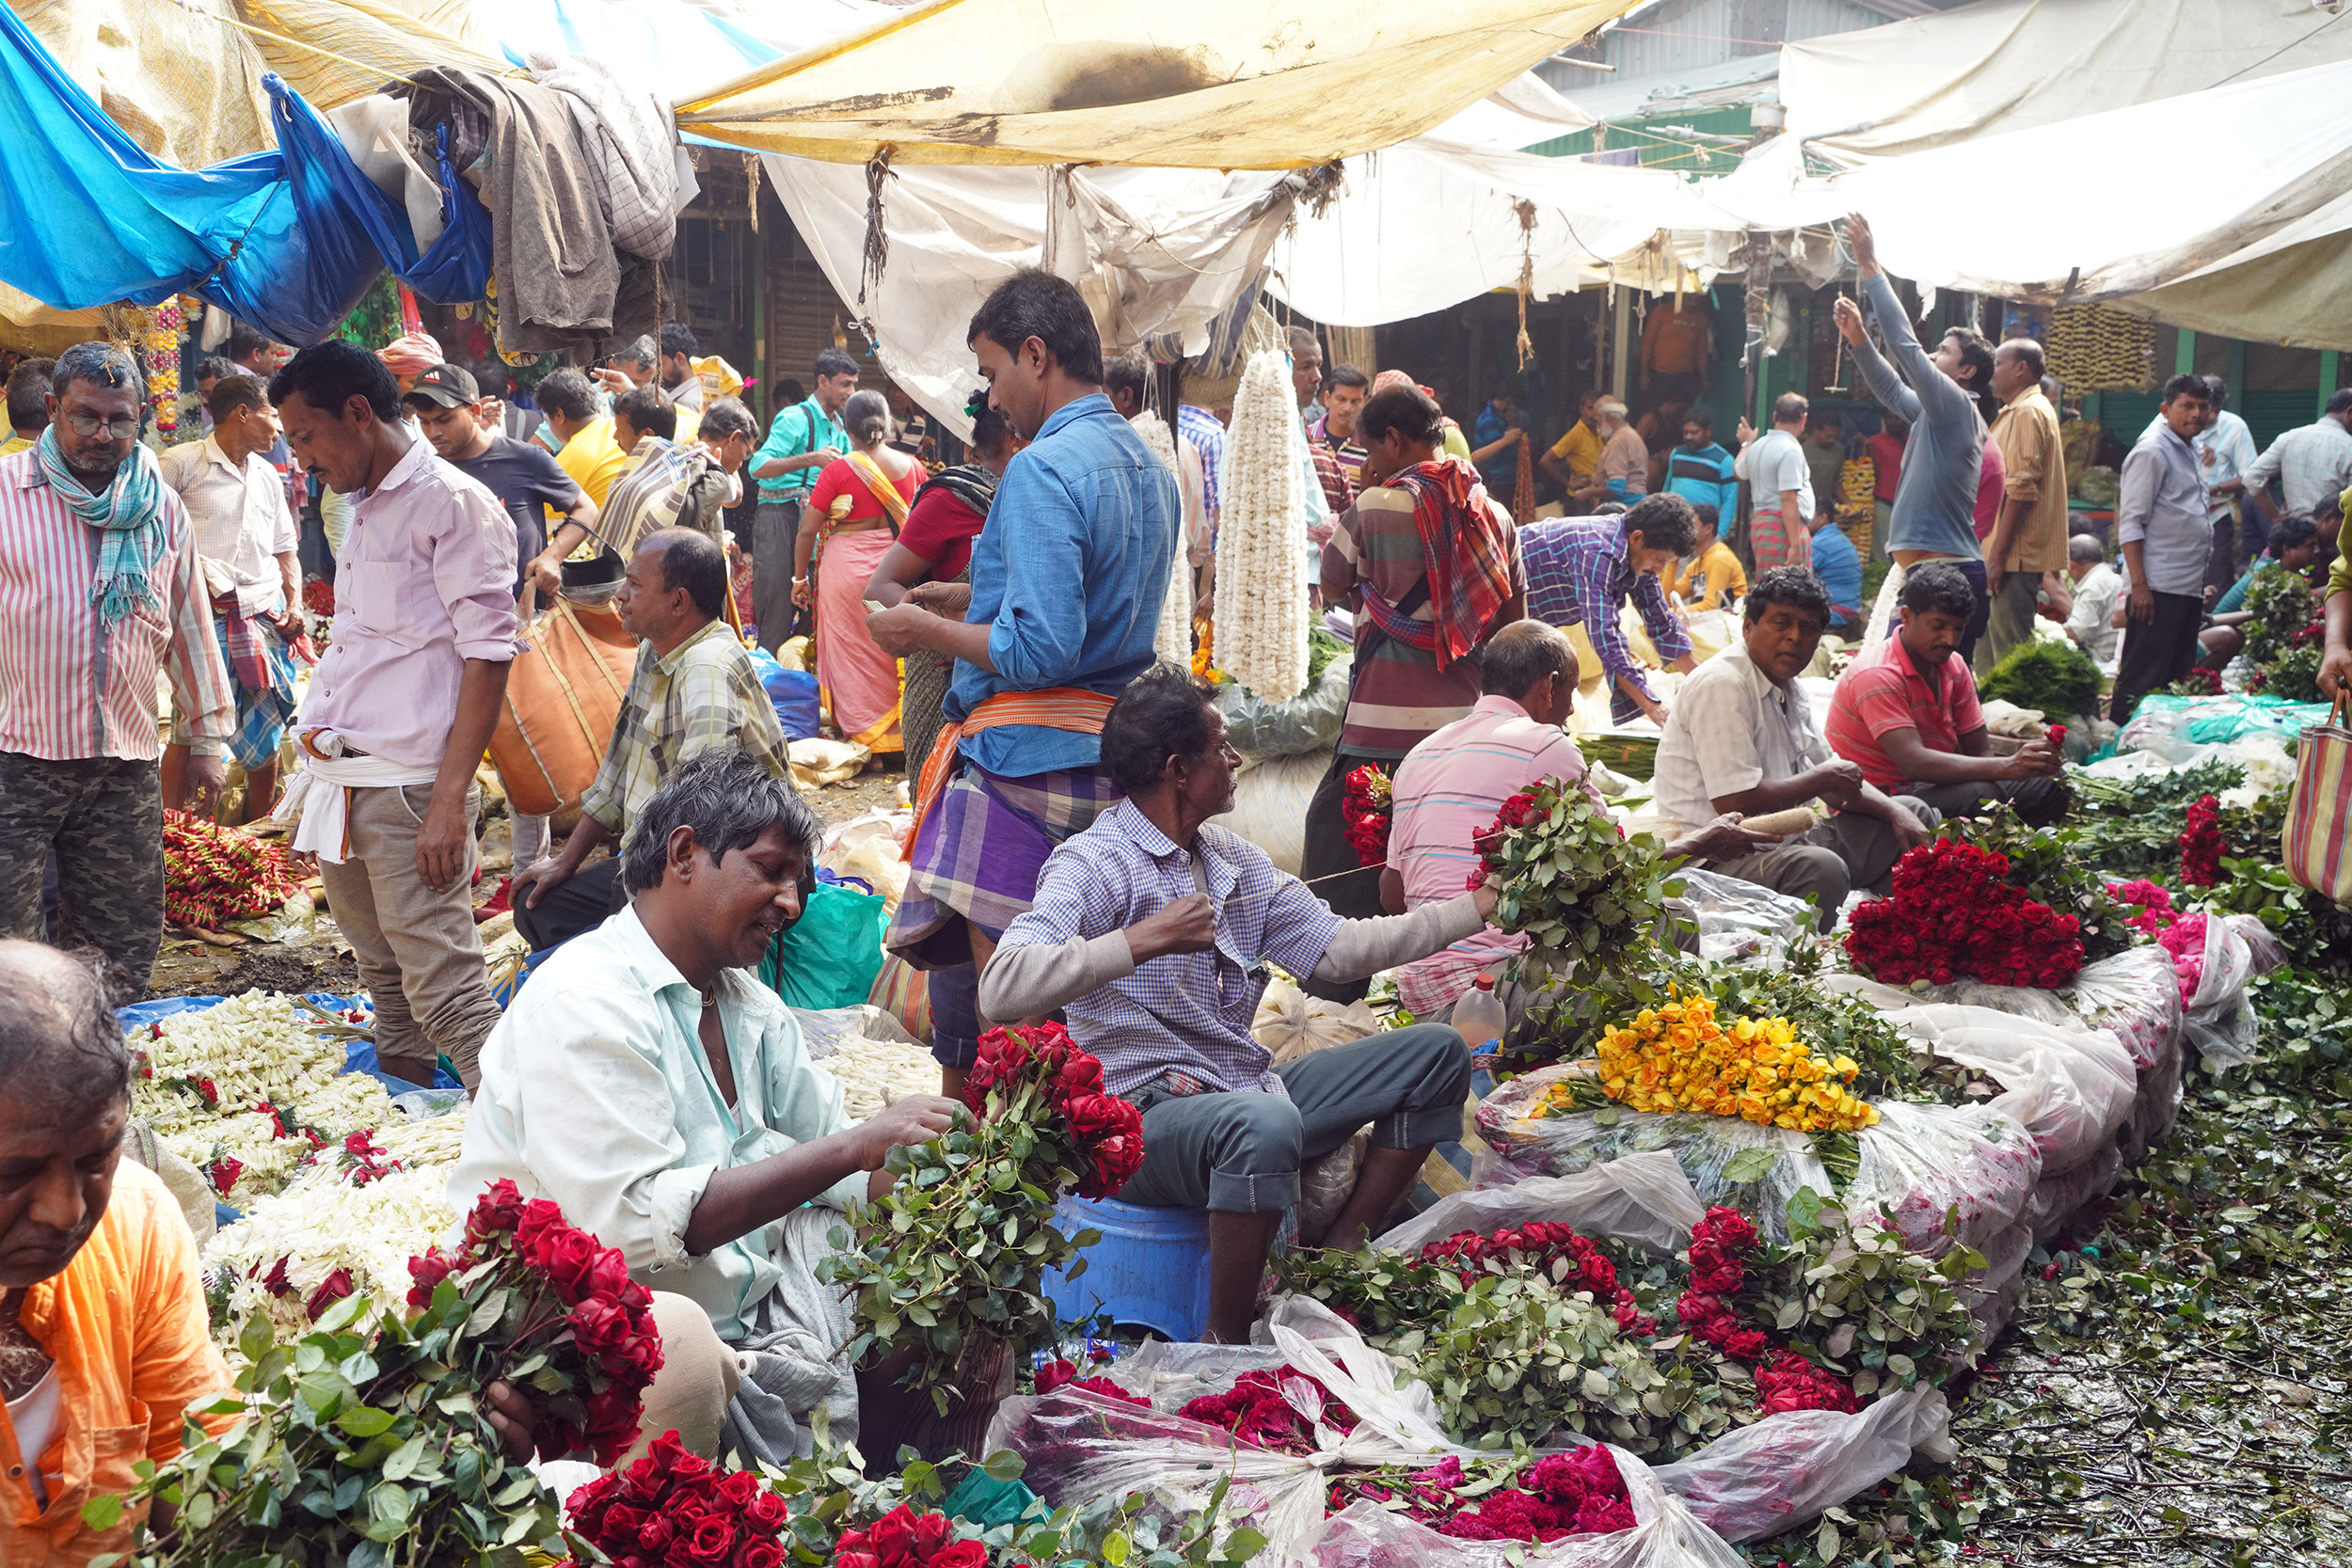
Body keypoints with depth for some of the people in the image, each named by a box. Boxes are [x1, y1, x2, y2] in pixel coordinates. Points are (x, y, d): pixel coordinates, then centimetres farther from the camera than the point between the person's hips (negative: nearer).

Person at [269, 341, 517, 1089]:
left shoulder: (455, 504, -8)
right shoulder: (363, 512, 19)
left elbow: (488, 657, -14)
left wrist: (449, 801, -19)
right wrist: (317, 772, 20)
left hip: (409, 790, -9)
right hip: (342, 787, 9)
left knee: (443, 991, -11)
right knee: (383, 977, 15)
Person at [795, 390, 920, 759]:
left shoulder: (838, 470, -9)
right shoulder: (912, 467, 2)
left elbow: (807, 530, -7)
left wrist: (800, 578, 4)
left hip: (848, 572, -3)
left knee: (853, 656, 5)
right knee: (895, 655, 13)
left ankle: (865, 747, 7)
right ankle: (900, 738, 18)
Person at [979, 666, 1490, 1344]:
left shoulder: (1237, 861, 14)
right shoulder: (1094, 864, -13)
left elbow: (1337, 948, 14)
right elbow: (1002, 990, -28)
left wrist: (1477, 906, 12)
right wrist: (1145, 940, -32)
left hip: (1248, 1090, 9)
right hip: (1147, 1111, -9)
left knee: (1436, 1053, 8)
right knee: (1264, 1121, -41)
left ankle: (1337, 1257, 11)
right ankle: (1228, 1343, -20)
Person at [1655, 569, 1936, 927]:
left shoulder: (1789, 689, 14)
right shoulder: (1721, 685, -17)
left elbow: (1837, 779, 22)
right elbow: (1735, 802, -25)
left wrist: (1895, 812, 2)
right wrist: (1824, 778, -10)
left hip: (1780, 842, 11)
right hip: (1718, 859, -11)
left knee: (1916, 813, 16)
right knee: (1822, 868, -39)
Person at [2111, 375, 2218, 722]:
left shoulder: (2190, 451, 19)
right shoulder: (2152, 452, -8)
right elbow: (2130, 523, -14)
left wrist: (2201, 583, 20)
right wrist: (2139, 585, -20)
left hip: (2189, 588, 9)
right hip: (2158, 588, -9)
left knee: (2178, 680, 10)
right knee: (2141, 680, -8)